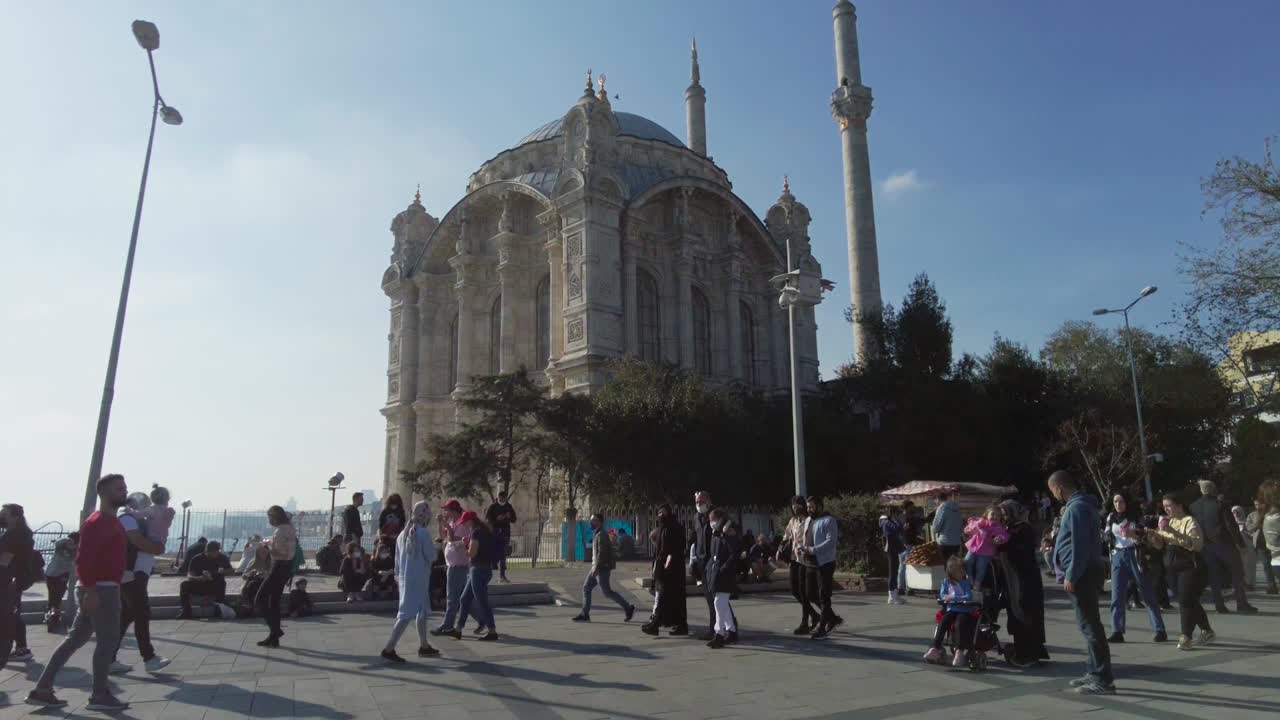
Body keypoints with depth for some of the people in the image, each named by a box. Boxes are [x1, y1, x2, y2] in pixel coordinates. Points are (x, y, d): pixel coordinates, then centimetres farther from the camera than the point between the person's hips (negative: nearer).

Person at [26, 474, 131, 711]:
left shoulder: (111, 521, 16)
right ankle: (100, 696, 4)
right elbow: (83, 559, -22)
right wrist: (91, 590, -26)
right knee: (108, 640, -4)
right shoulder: (97, 522, -15)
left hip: (104, 589, 10)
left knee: (75, 639, 13)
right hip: (101, 589, -10)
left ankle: (42, 690, 19)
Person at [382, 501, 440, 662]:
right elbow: (431, 557, -13)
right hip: (418, 578, -8)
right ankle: (389, 648, -7)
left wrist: (397, 574, 23)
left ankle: (424, 646, 24)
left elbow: (397, 557, 15)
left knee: (422, 611, 17)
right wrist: (434, 546, 5)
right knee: (407, 613, -5)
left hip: (405, 577, 8)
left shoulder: (403, 533, 9)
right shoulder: (423, 533, -15)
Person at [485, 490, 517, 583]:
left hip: (505, 533, 4)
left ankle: (502, 576, 9)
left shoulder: (509, 507, 10)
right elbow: (487, 519, -6)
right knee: (494, 554, -8)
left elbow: (514, 519, 14)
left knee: (503, 555, 5)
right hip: (494, 533, -4)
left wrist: (509, 516, -7)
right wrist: (497, 519, -20)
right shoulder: (493, 507, -1)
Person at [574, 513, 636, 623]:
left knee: (606, 591, -5)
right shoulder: (598, 534, 16)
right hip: (597, 568, 10)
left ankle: (628, 608, 4)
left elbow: (602, 552, -23)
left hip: (602, 568, -10)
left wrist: (596, 568, -26)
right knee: (586, 588, 6)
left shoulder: (602, 535, -15)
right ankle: (585, 614, 7)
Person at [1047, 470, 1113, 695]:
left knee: (1090, 626, -7)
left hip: (1081, 575, -11)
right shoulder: (1081, 504, 15)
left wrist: (1071, 576, -19)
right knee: (1090, 625, 15)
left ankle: (1103, 680, -4)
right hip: (1086, 573, 11)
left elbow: (1079, 545, -22)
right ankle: (1095, 673, 23)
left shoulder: (1076, 507, -17)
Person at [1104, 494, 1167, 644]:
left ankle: (1160, 630, 9)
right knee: (1117, 595, -1)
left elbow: (1145, 538, -2)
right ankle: (1117, 632, 0)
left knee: (1147, 592, 1)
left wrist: (1134, 535, -18)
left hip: (1134, 555, -3)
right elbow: (1107, 537, 17)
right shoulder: (1111, 518, 8)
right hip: (1118, 556, 3)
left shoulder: (1136, 517, 0)